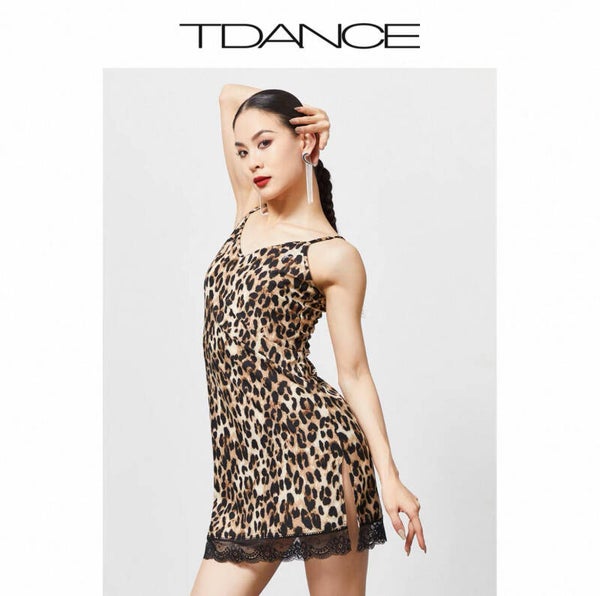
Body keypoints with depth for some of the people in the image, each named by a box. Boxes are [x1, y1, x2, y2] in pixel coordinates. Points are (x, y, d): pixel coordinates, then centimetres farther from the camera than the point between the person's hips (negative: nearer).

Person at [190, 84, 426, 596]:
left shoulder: (334, 256, -2)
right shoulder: (250, 214, 15)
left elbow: (354, 372, -2)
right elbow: (229, 96, 23)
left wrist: (389, 476, -6)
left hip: (312, 442, -6)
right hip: (244, 461, 6)